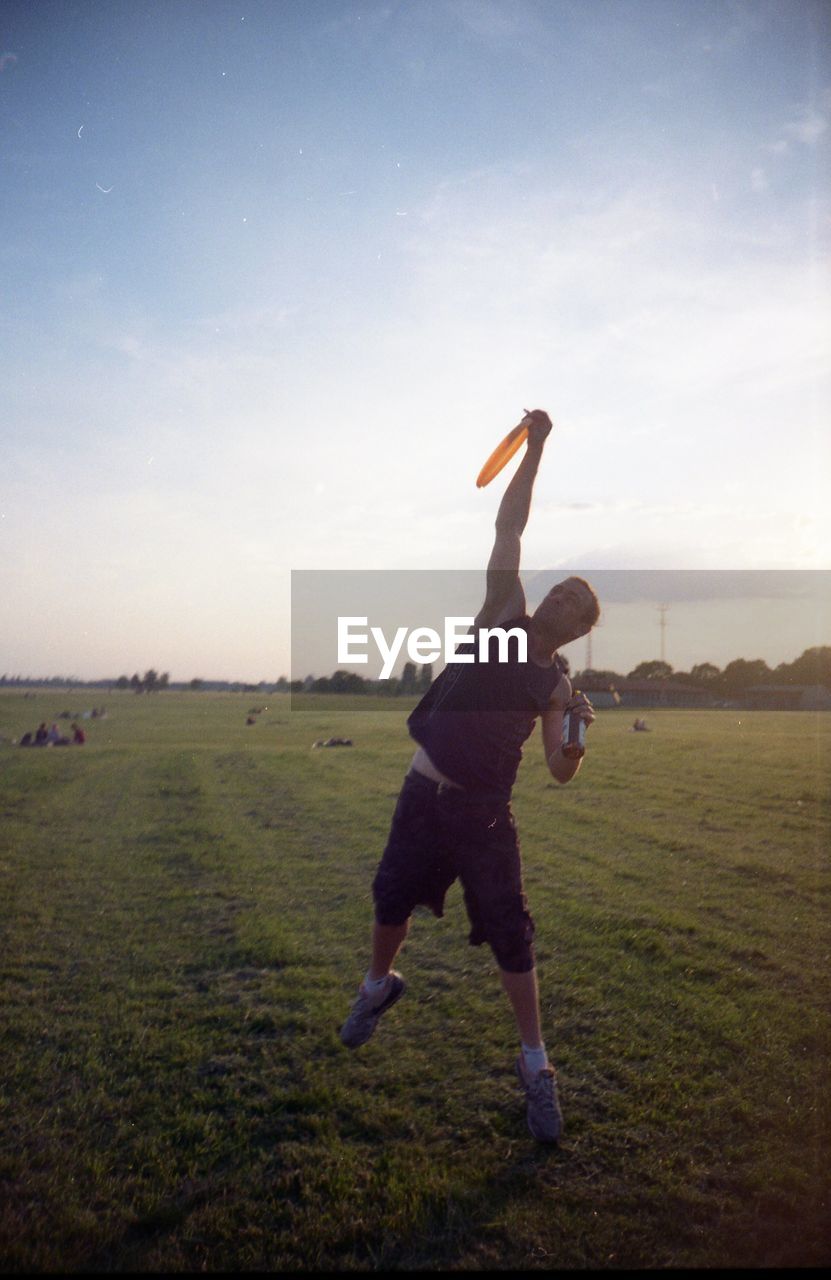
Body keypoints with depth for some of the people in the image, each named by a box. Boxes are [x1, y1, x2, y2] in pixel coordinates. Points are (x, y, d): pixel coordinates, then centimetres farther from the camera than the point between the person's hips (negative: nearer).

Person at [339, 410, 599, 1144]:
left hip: (485, 812, -1)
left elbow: (561, 772, -5)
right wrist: (536, 447, -10)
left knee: (510, 933, -2)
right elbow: (509, 529, -6)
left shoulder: (557, 684, 0)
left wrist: (578, 733, -25)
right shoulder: (504, 612, 0)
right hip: (425, 793, 1)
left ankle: (536, 1064, 15)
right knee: (391, 899, 12)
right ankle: (379, 986, 43)